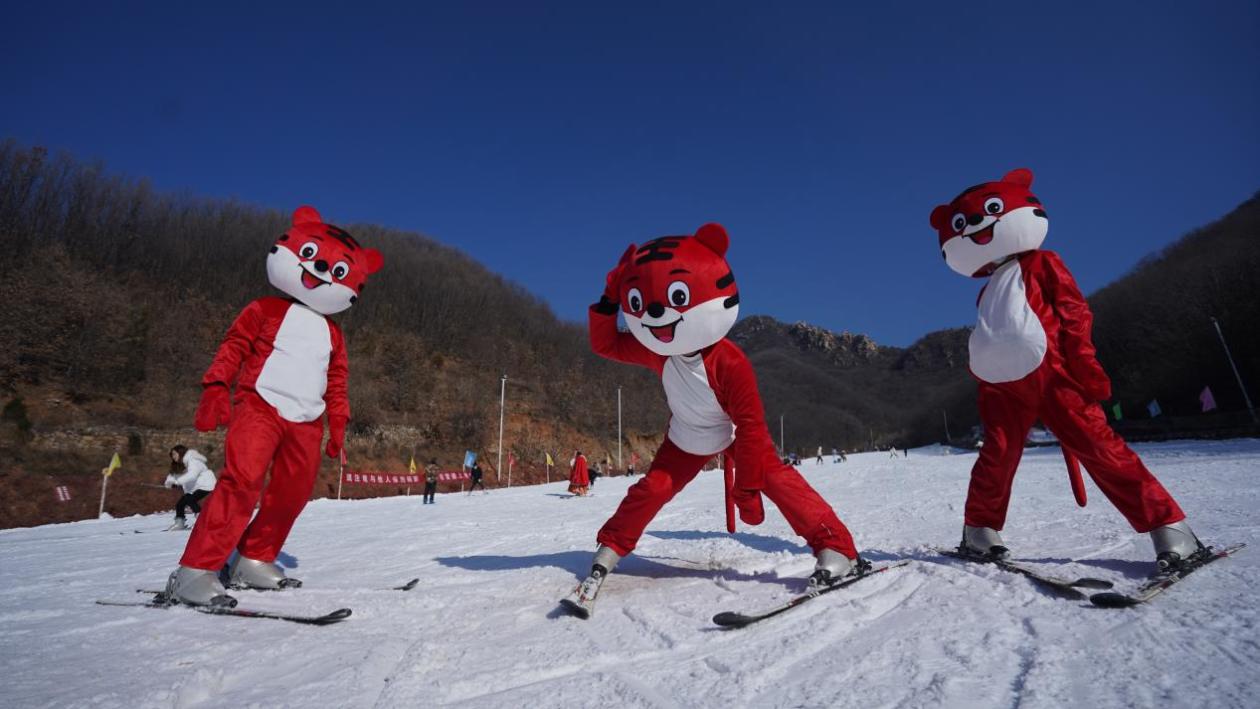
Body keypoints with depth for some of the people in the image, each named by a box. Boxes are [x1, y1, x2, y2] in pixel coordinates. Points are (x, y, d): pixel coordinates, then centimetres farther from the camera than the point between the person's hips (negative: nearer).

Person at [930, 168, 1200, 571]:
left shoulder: (1041, 263, 9)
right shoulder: (989, 292, 22)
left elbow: (1074, 314, -1)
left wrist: (1085, 365, -13)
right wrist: (987, 402, 16)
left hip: (1051, 374, -4)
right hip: (1004, 386, 4)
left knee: (1098, 446, -4)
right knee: (997, 458, 5)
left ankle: (1170, 530, 4)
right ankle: (979, 532, 13)